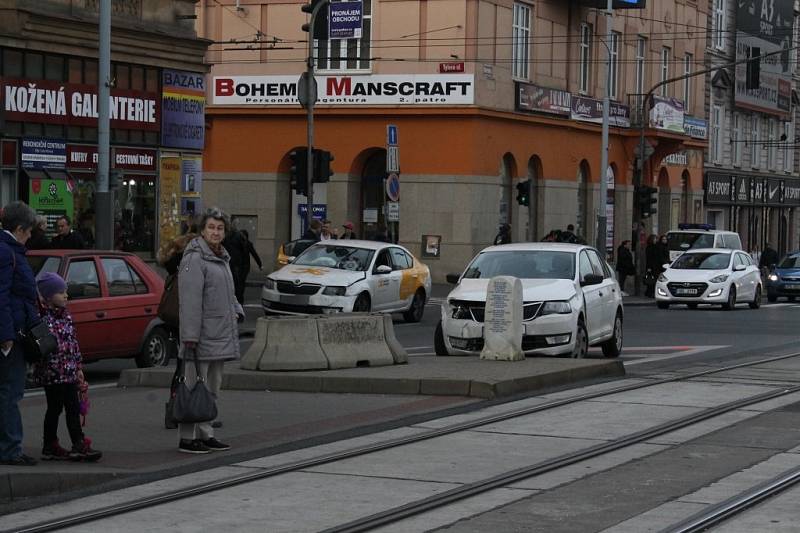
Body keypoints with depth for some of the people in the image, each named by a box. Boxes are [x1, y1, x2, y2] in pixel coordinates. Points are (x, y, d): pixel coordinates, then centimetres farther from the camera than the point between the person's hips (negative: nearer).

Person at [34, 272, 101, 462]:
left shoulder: (66, 316, 12)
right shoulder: (44, 319, -14)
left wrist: (78, 368, 16)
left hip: (69, 373, 7)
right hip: (53, 374, -7)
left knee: (73, 408, 5)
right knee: (54, 408, 1)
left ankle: (79, 444, 5)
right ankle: (50, 446, 11)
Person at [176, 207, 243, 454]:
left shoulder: (222, 258, 17)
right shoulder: (195, 259, -13)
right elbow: (190, 301, -19)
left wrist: (237, 311, 10)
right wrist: (190, 336, -24)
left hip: (220, 336, 10)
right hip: (202, 337, -10)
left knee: (212, 388, 15)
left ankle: (205, 435, 23)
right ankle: (187, 438, -4)